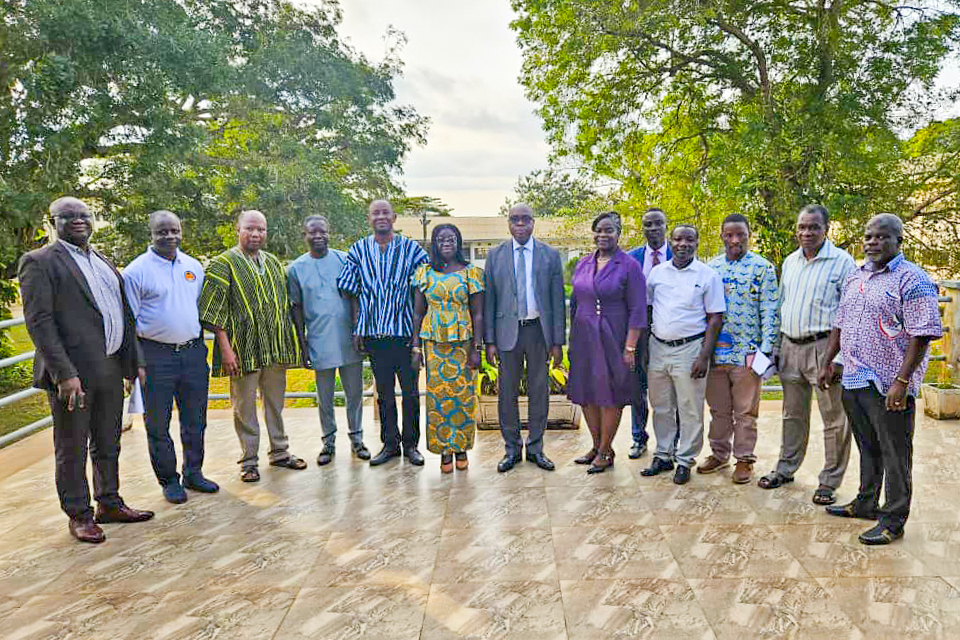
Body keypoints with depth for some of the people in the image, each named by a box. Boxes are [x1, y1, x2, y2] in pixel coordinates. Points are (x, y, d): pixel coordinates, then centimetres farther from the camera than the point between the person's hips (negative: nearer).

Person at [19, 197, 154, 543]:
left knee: (108, 445, 18)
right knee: (72, 449, 7)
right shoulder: (40, 261, -6)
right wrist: (64, 374, -21)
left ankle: (109, 503, 32)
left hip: (111, 370, 7)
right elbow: (39, 321, -14)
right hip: (72, 373, -7)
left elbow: (125, 315, 18)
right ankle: (79, 515, 21)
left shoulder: (103, 263, 16)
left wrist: (135, 360, 12)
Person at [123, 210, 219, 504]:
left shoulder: (194, 267, 9)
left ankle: (193, 473, 29)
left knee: (195, 420, 13)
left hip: (194, 352, 5)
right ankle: (169, 480, 22)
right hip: (156, 355, -4)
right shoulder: (136, 271, -6)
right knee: (158, 425, 7)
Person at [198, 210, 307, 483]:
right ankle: (249, 461, 17)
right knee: (244, 407, 5)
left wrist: (292, 342, 13)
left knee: (275, 402, 15)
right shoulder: (223, 264, -4)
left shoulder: (274, 263, 13)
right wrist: (226, 349, -16)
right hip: (244, 349, -5)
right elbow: (215, 311, -9)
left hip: (277, 348, 5)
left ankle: (279, 452, 28)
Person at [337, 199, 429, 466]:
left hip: (405, 331, -1)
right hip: (374, 333, 2)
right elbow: (353, 293, 7)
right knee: (384, 392, 11)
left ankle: (411, 444, 19)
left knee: (410, 391, 5)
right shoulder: (358, 250, 6)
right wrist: (357, 328, 1)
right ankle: (390, 443, 23)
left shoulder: (411, 249, 1)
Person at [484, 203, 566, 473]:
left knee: (539, 392, 8)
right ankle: (512, 448, 21)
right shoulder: (495, 256, 4)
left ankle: (535, 448, 23)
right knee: (507, 393, 6)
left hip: (538, 330, 0)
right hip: (508, 330, 0)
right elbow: (489, 300, 4)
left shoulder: (550, 255, 3)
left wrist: (558, 341, -2)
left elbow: (558, 300, 3)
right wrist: (489, 341, -2)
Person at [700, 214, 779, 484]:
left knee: (745, 411, 6)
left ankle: (744, 459, 19)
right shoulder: (711, 267, 9)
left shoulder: (763, 267, -3)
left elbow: (770, 311, -6)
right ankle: (719, 453, 28)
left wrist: (766, 350, -13)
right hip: (714, 350, 4)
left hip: (746, 352, -4)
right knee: (718, 408, 14)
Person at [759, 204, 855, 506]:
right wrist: (776, 347, 13)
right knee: (793, 414, 17)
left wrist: (840, 357, -15)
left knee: (834, 418, 3)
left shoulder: (842, 261, -6)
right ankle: (786, 468, 29)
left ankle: (830, 481, 16)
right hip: (790, 347, 6)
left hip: (824, 346, -5)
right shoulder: (790, 262, 13)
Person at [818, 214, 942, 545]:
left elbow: (923, 334, -16)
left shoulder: (912, 279, -10)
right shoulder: (854, 277, 13)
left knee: (894, 453, 4)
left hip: (888, 384, -7)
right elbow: (840, 324, 19)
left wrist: (902, 381, -21)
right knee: (867, 448, 20)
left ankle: (893, 520, 14)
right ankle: (866, 503, 34)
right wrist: (827, 363, 15)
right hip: (854, 380, 7)